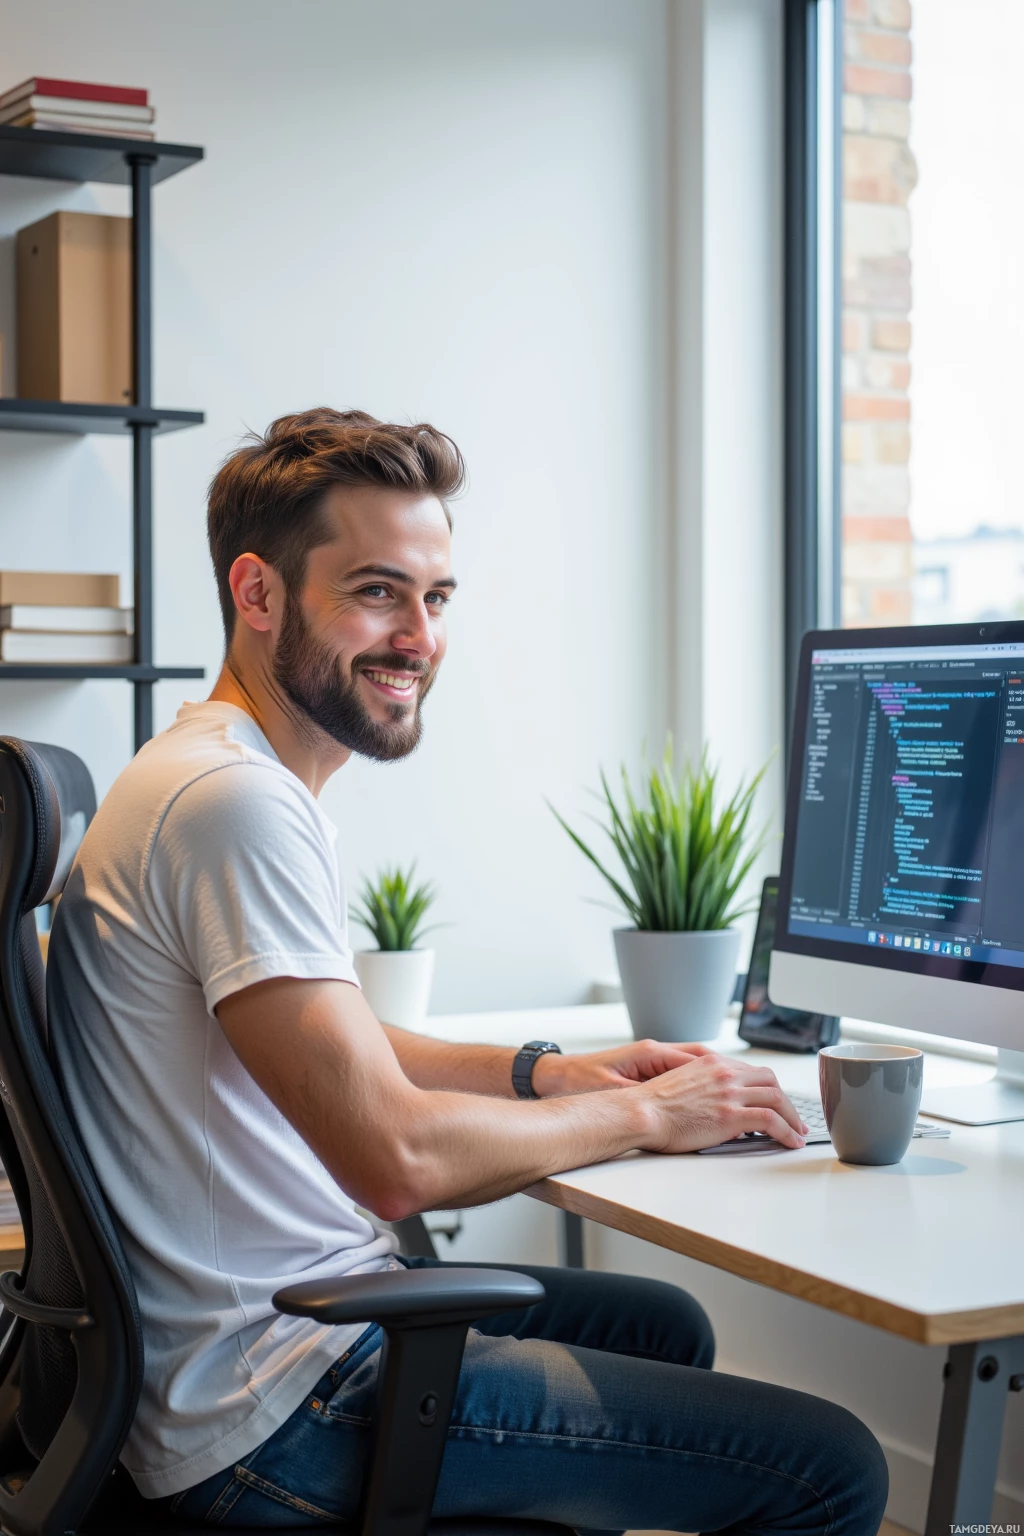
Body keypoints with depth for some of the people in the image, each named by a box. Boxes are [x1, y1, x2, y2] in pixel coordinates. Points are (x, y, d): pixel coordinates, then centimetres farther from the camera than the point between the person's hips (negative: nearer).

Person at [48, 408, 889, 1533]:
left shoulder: (227, 774, 12)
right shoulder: (236, 806, -22)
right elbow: (399, 1156, -26)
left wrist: (544, 1072, 10)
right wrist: (642, 1114, -11)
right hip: (272, 1407, -11)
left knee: (664, 1325, 29)